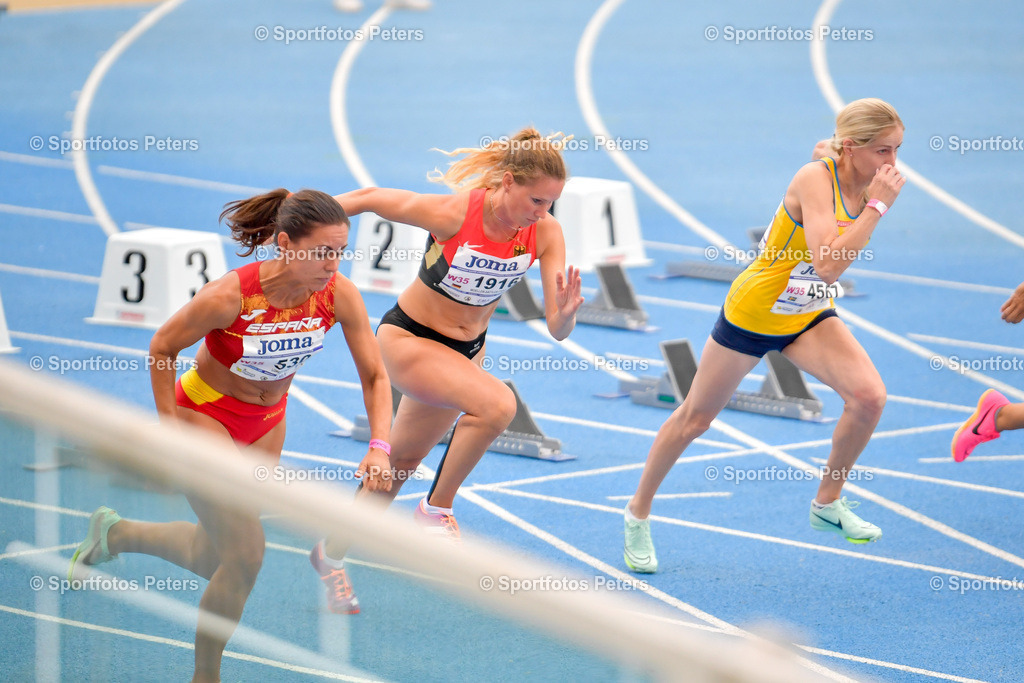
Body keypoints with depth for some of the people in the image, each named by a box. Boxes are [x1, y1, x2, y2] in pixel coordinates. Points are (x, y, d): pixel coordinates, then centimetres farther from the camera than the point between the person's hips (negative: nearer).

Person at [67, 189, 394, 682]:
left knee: (216, 560, 16)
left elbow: (375, 376, -10)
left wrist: (380, 446, -25)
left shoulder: (339, 296, -20)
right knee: (246, 555, -16)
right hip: (204, 414, -6)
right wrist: (169, 429, -16)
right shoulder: (230, 296, -32)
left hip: (266, 423, 6)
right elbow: (162, 348, -16)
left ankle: (115, 533, 43)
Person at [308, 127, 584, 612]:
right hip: (408, 338, -6)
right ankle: (437, 509, -10)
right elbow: (369, 198, -14)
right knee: (497, 404, -30)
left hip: (465, 350, 6)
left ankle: (332, 554, 42)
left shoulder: (545, 234, -18)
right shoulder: (452, 213, -30)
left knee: (401, 462, 20)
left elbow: (556, 330, -19)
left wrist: (565, 312, -42)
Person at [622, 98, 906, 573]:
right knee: (695, 418, 10)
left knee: (869, 395, -17)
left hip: (808, 317, 6)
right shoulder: (815, 179, -29)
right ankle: (638, 513, 30)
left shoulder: (868, 184, -7)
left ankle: (828, 503, 4)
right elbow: (827, 263, -40)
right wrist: (877, 206, -38)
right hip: (751, 315, -6)